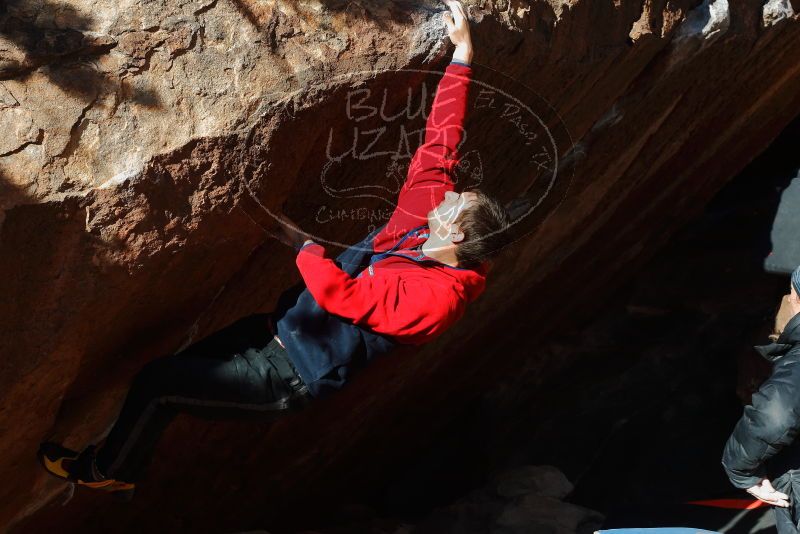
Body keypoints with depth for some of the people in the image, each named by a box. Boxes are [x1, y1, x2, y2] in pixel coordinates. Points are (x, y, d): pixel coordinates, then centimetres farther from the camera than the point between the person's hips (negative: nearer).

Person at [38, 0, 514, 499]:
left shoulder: (435, 295, -30)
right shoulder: (431, 216, -6)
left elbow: (339, 294, -33)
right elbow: (440, 145, -2)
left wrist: (299, 240, -18)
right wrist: (462, 56, -4)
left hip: (291, 374, -9)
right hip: (281, 327, 9)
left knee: (156, 382, -7)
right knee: (180, 364, 17)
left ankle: (108, 470, 19)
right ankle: (126, 456, 41)